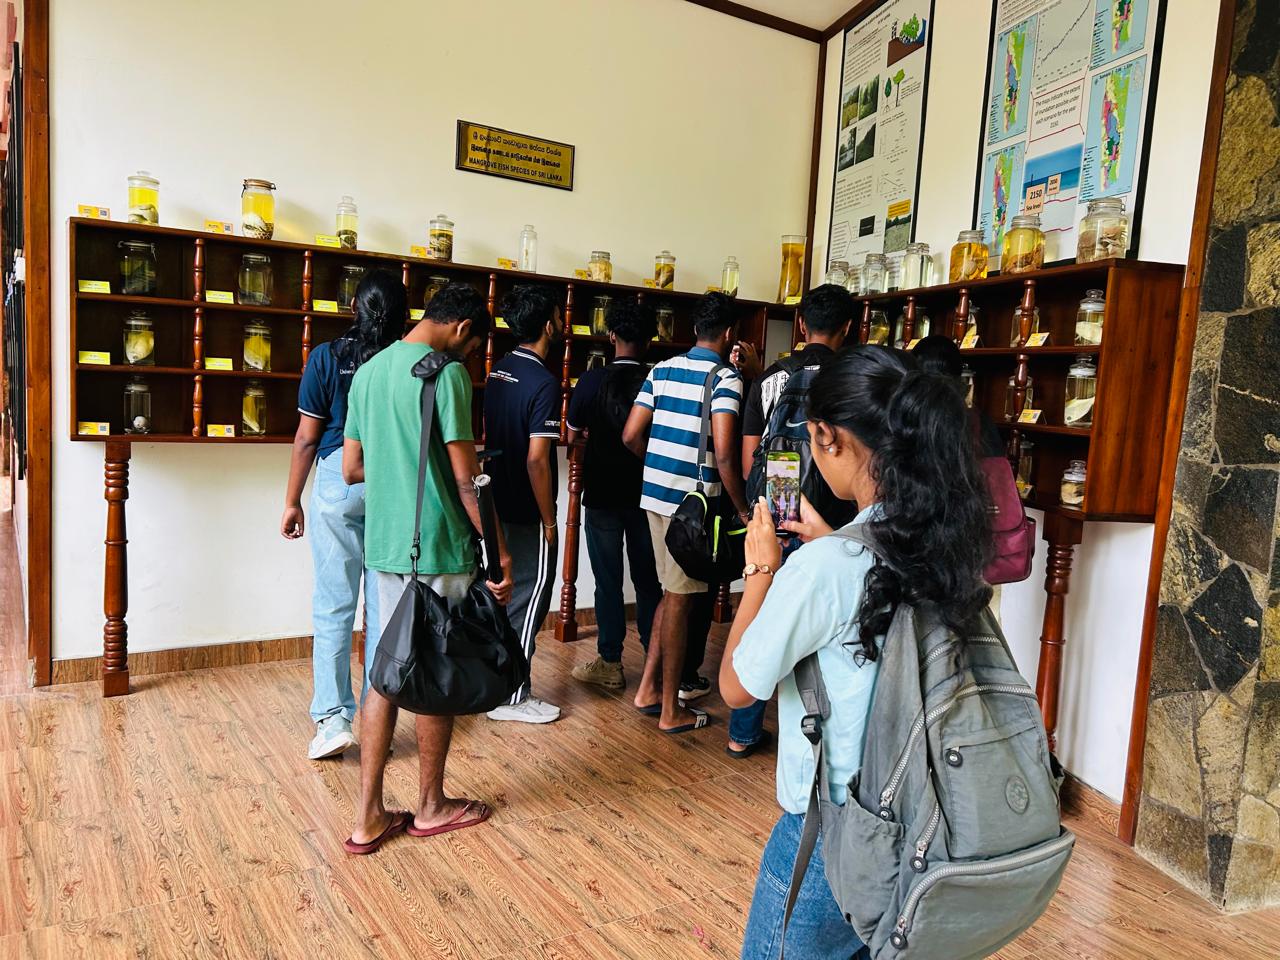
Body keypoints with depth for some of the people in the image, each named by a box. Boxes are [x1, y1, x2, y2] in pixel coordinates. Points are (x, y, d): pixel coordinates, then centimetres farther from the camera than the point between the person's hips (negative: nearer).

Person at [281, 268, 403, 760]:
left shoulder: (327, 357, -3)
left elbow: (307, 437, -2)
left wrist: (292, 501, 8)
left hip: (339, 481, -1)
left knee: (334, 606, 5)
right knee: (386, 605, 9)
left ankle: (332, 719, 4)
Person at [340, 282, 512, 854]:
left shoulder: (369, 371, 11)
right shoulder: (447, 373, -13)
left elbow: (351, 469, 15)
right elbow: (467, 479, -15)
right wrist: (499, 551, -8)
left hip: (383, 544, 7)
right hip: (439, 548, -7)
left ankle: (368, 817, 17)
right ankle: (431, 806, 25)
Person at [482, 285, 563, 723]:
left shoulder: (498, 371, 6)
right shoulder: (544, 382, -20)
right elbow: (536, 460, -23)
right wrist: (549, 520, -14)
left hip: (500, 506, 8)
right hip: (528, 514, -8)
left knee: (506, 597, 18)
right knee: (528, 602, 3)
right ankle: (512, 698, 12)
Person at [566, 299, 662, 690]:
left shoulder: (592, 381, -11)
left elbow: (572, 435, 0)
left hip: (603, 496, -2)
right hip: (647, 494, 2)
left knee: (608, 582, 6)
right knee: (648, 580, 13)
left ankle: (610, 664, 12)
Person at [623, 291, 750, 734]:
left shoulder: (663, 370, 9)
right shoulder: (725, 378, -10)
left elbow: (631, 436, 7)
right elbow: (723, 453, -20)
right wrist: (742, 508, -9)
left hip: (655, 494, 6)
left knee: (673, 592, 20)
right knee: (680, 600, 3)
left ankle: (649, 688, 25)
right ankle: (671, 710, 15)